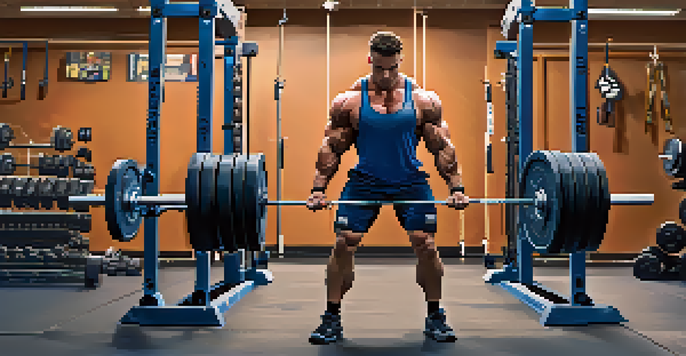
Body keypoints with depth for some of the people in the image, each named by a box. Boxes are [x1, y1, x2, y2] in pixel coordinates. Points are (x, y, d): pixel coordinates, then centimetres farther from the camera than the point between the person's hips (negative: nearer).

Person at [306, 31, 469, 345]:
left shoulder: (423, 100, -3)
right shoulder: (349, 101, -4)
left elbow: (442, 146, 2)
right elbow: (331, 147, 0)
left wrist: (456, 188, -5)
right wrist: (318, 189, -8)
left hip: (410, 182, 0)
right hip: (364, 181, 0)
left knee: (426, 246, -7)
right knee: (342, 245, -8)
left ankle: (435, 318, 12)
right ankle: (332, 319, 7)